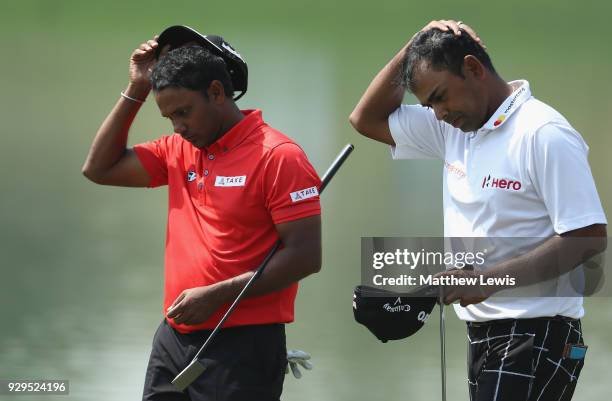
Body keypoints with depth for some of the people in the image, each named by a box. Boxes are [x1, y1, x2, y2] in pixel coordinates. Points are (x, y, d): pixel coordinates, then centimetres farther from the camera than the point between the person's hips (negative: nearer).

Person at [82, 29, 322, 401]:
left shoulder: (278, 157, -11)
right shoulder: (179, 151, 12)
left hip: (241, 346, -7)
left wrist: (217, 296, -19)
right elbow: (100, 168, 17)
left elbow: (305, 257, -15)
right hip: (172, 339, 7)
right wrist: (136, 90, 10)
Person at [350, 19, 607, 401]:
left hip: (536, 336, -9)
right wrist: (411, 50, 7)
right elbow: (367, 119, 21)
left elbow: (589, 239, -17)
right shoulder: (455, 128, 12)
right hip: (482, 336, 9)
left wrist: (489, 280, -23)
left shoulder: (544, 134, -13)